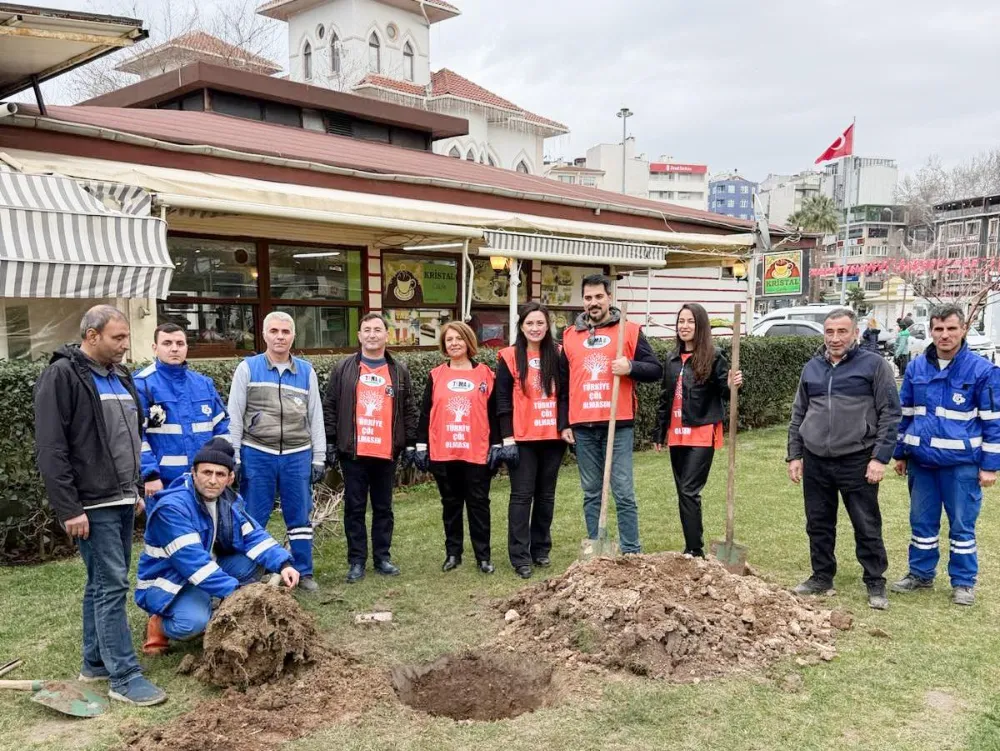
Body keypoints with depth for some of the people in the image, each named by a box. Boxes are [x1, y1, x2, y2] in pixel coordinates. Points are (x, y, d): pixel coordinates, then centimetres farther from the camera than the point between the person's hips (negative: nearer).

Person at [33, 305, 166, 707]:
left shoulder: (119, 376, 14)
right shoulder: (61, 375, -11)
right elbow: (50, 450, -16)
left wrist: (135, 489, 20)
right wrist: (69, 509, -18)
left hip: (122, 501, 8)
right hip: (92, 506, -8)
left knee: (102, 583, 15)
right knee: (112, 585, -7)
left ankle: (95, 663, 25)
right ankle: (125, 677, 0)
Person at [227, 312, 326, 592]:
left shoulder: (306, 371, 8)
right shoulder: (247, 368, 1)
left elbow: (316, 417, 9)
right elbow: (234, 417, 1)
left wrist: (319, 458, 6)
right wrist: (233, 457, -3)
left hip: (297, 456, 2)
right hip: (257, 455, -2)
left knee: (300, 517, 8)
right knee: (254, 518, 5)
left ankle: (304, 572, 19)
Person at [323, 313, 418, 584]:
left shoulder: (399, 371, 8)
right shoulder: (343, 368, 3)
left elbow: (409, 410, 9)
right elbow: (330, 408, 3)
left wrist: (410, 444, 4)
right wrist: (330, 443, -2)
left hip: (386, 452, 1)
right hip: (353, 451, -1)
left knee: (383, 507, 11)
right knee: (355, 507, 5)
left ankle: (382, 557, 21)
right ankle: (357, 561, 14)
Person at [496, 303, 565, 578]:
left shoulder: (558, 354, 5)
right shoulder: (509, 357, -2)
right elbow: (503, 401, -4)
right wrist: (507, 438, -9)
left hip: (553, 436, 3)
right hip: (522, 439, -3)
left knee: (546, 494, 11)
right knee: (522, 495, 0)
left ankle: (541, 549, 24)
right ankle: (520, 557, 5)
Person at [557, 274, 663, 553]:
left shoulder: (630, 331, 3)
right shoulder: (570, 336, 11)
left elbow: (656, 370, 2)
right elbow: (563, 385, 14)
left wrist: (631, 367, -18)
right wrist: (564, 424, 9)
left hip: (618, 425, -3)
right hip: (582, 428, 3)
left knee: (624, 493, -1)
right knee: (591, 494, 10)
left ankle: (632, 553, 7)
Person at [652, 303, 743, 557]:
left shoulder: (713, 357, -5)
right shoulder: (672, 359, 12)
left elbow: (724, 392, -7)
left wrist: (732, 385, -30)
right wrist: (659, 433, 17)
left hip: (702, 434, -6)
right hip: (677, 434, 6)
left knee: (689, 491, -12)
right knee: (683, 492, 10)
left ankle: (695, 551, -5)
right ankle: (691, 548, 20)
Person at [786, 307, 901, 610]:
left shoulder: (874, 365, -4)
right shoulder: (811, 368, 10)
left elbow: (890, 414, -6)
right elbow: (798, 415, 15)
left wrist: (881, 458, -12)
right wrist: (794, 455, 10)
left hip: (857, 461, -4)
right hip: (815, 462, 4)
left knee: (867, 527, 5)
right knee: (818, 525, 13)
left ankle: (876, 584, 19)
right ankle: (822, 576, 27)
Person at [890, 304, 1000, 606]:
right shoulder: (916, 367, 4)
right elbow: (904, 413, 13)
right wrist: (900, 453, 13)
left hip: (961, 463, -4)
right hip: (921, 460, 4)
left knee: (962, 525, 8)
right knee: (922, 522, 14)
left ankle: (963, 582, 22)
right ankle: (920, 573, 29)